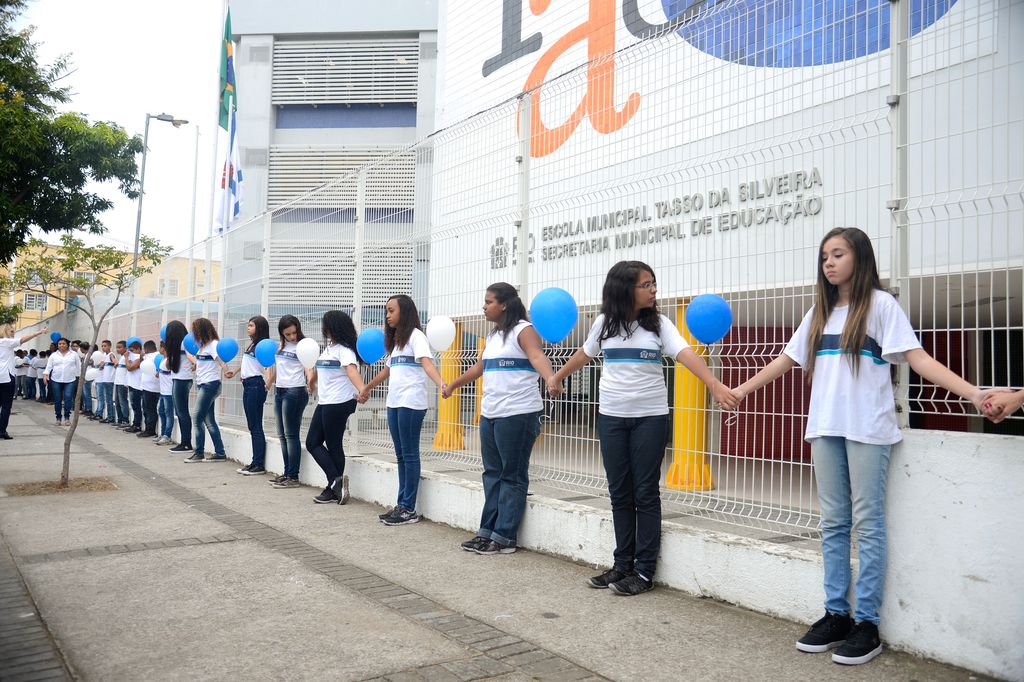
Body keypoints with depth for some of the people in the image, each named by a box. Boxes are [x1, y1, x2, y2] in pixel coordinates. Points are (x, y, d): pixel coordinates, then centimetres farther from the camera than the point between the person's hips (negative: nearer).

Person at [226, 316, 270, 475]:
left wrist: (268, 382, -40)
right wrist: (235, 371, 41)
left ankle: (259, 465, -3)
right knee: (252, 426, 10)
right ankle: (255, 463, 15)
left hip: (256, 384, -9)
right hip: (248, 385, 9)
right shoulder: (252, 345, 17)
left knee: (256, 426, -7)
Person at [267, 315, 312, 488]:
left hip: (295, 391, -8)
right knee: (282, 435, 10)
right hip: (279, 391, 8)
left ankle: (293, 477, -4)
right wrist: (268, 383, 24)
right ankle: (287, 473, 18)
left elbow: (308, 368, -18)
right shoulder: (280, 346, 14)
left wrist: (311, 382, -36)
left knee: (291, 435, -7)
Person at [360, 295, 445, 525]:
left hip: (411, 404, -8)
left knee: (410, 455, -5)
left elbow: (426, 362, -22)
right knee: (401, 455, 10)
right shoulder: (395, 339, 20)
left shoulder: (415, 335, -6)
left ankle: (409, 509, -1)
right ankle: (401, 505, 14)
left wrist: (440, 383, -40)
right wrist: (367, 388, 44)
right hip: (394, 403, 8)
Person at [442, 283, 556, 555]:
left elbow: (537, 356, -26)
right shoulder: (493, 335, 18)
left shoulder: (523, 330, -8)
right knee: (492, 473, 11)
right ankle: (487, 531, 17)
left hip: (518, 414, -9)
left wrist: (550, 379, -46)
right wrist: (453, 385, 42)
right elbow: (479, 367, 31)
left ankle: (504, 537, 3)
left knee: (512, 476, -1)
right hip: (490, 413, 9)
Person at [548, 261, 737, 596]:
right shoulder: (604, 323, 3)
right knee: (619, 493, 7)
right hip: (611, 417, 2)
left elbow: (686, 354, -16)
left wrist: (715, 385, -31)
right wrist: (557, 377, 32)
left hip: (651, 418, -2)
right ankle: (623, 565, 17)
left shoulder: (659, 323, -2)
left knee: (646, 493, 0)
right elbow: (585, 354, 20)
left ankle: (644, 571, 8)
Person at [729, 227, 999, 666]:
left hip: (867, 429, -5)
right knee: (833, 524, 8)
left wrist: (973, 393, -18)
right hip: (825, 428, 5)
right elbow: (788, 359, 20)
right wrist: (743, 389, 23)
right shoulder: (820, 313, 15)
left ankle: (867, 622, 7)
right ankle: (836, 614, 16)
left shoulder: (880, 304, 0)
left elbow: (916, 357, -7)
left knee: (867, 524, -1)